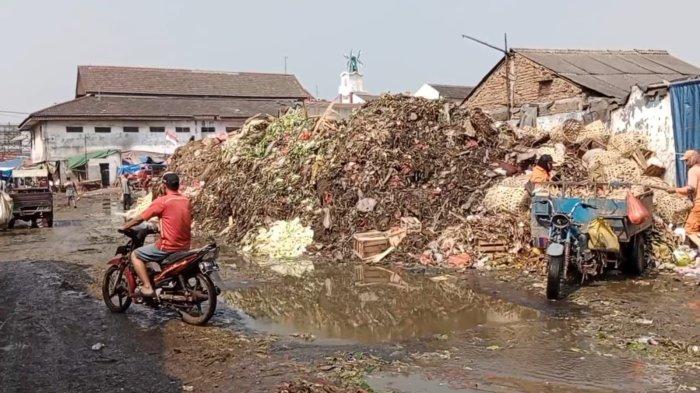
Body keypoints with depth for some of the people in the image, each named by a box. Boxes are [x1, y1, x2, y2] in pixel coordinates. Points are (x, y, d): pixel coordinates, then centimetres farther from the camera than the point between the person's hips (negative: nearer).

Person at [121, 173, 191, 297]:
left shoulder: (162, 201, -13)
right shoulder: (186, 200, 6)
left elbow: (140, 218, -7)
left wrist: (124, 227, 9)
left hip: (168, 247, -7)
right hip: (185, 246, 7)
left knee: (135, 255, 7)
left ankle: (147, 287, -4)